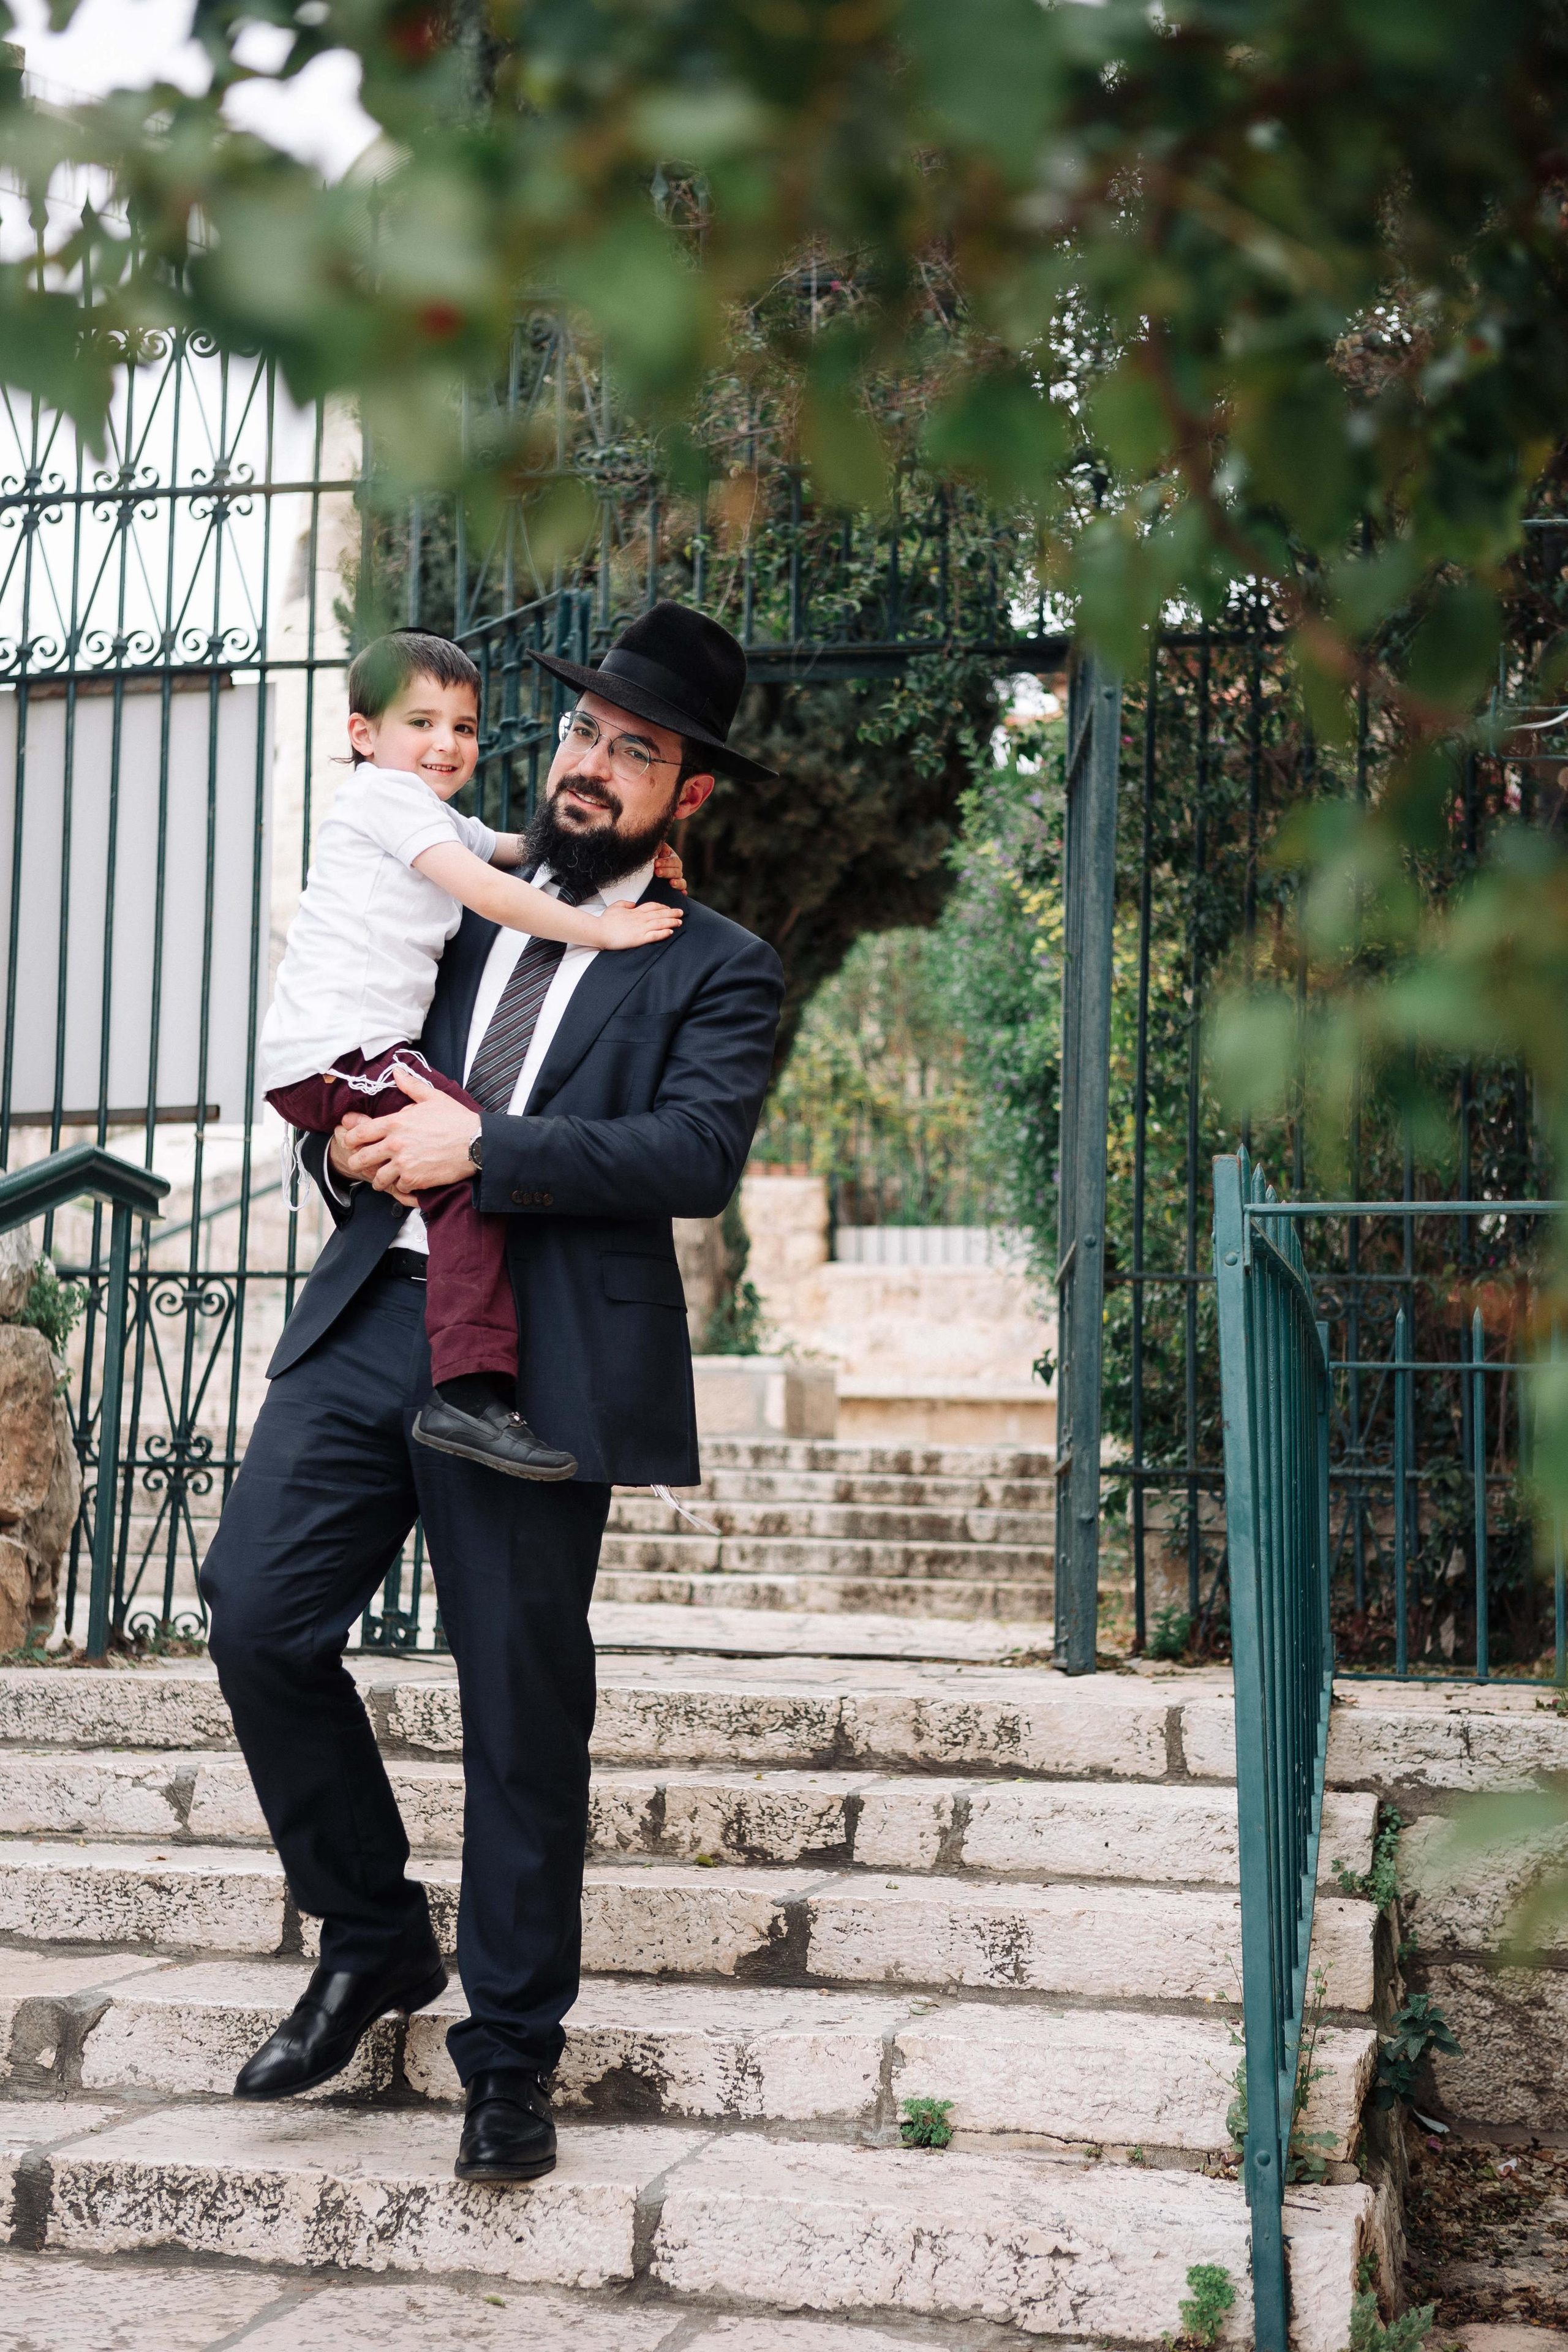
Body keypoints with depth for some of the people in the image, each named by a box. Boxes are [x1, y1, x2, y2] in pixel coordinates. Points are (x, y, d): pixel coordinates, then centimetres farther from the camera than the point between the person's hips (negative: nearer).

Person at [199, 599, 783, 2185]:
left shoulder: (716, 972, 7)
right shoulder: (453, 916, 21)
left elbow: (699, 1152, -10)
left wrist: (480, 1147, -14)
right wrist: (347, 1150, 3)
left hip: (538, 1360, -4)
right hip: (367, 1323, 4)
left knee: (523, 1710, 0)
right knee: (255, 1615, -7)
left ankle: (510, 2049, 15)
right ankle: (372, 1935, 15)